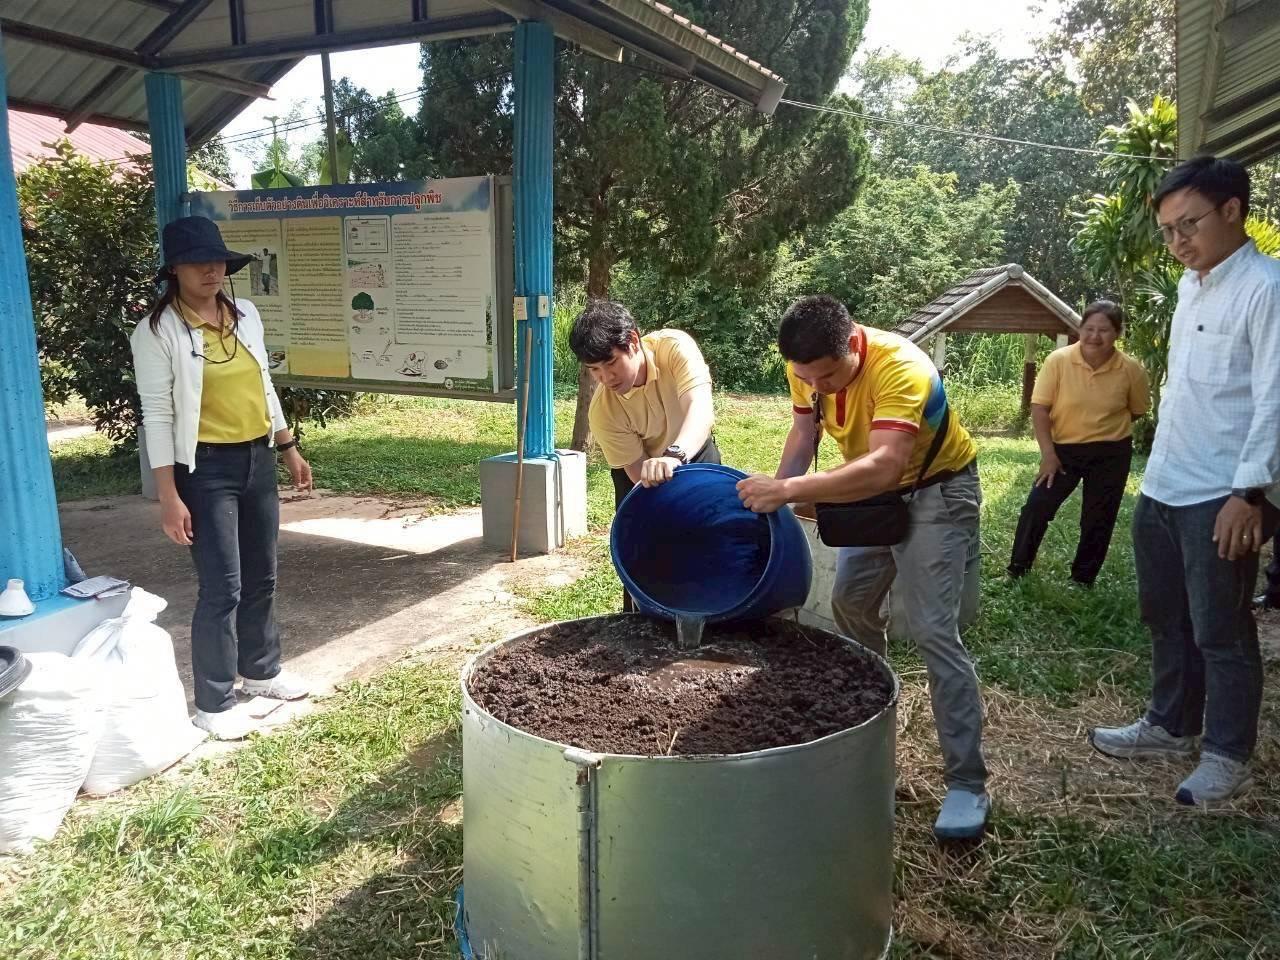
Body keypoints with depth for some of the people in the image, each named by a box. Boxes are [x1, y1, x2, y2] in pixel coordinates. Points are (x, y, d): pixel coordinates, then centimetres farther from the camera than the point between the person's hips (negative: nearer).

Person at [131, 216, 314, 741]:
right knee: (222, 586, -4)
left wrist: (289, 449, 16)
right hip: (206, 468, -6)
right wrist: (169, 496, -16)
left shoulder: (245, 314, 7)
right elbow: (157, 416, -13)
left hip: (257, 460, 6)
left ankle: (261, 670, 34)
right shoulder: (157, 331, -11)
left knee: (261, 577, 15)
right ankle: (213, 702, 12)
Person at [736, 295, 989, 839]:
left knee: (932, 630, -15)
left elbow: (884, 467, -48)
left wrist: (789, 490, -54)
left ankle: (967, 784, -7)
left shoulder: (900, 369, -37)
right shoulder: (808, 367, -16)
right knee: (850, 604, 17)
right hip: (873, 491, 8)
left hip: (937, 491, -7)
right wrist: (773, 495, -26)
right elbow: (803, 434, -8)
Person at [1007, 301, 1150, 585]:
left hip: (1110, 454, 1)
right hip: (1064, 448, -1)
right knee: (1037, 506, -5)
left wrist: (1106, 428, 2)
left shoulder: (1131, 369, -11)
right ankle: (1017, 571, 9)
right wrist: (1048, 453, -15)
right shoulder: (1058, 360, -14)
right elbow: (1039, 407, -12)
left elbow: (1138, 410, 6)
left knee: (1098, 520, 8)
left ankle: (1083, 580, 24)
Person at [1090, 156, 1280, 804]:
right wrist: (1159, 466, 18)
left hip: (1221, 498, -8)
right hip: (1161, 488, 8)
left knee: (1221, 633, 4)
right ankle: (1170, 727, 34)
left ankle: (1226, 756, 20)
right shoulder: (1190, 285, 13)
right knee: (1165, 619, 18)